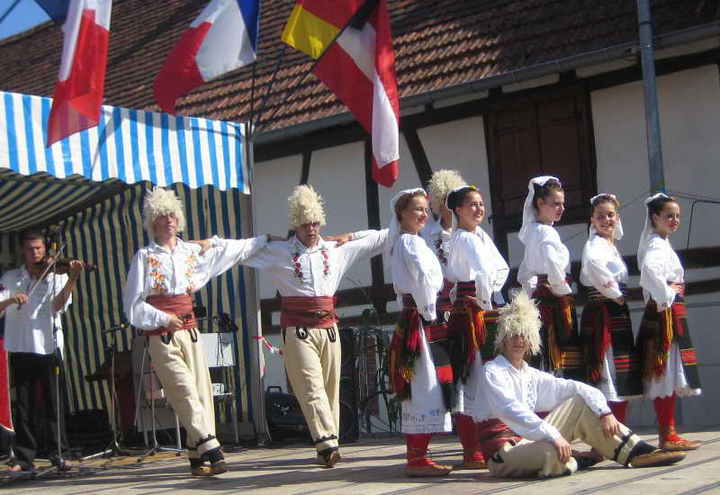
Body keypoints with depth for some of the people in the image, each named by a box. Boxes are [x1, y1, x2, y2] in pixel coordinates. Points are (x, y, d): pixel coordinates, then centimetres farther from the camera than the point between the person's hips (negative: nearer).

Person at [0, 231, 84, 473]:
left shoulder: (56, 276, 5)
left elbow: (58, 306, -11)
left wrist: (71, 280, -25)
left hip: (48, 347, -1)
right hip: (20, 348, 1)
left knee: (54, 403, -2)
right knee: (24, 405, 5)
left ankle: (58, 454, 4)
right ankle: (24, 457, 11)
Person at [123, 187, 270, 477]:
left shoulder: (193, 252, 13)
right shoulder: (145, 257, 1)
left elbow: (237, 249, 22)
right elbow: (133, 303, -1)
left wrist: (267, 239, 25)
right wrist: (163, 319, -13)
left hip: (189, 332, 5)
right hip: (161, 336, -5)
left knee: (202, 391, -2)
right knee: (186, 393, -14)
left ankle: (198, 458, 3)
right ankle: (211, 452, -19)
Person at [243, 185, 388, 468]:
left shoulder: (336, 250, 13)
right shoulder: (278, 252, 5)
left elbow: (376, 240, 21)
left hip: (328, 327, 4)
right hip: (297, 329, -4)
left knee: (330, 388, 4)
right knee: (311, 388, -13)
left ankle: (328, 445, 10)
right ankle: (327, 444, -21)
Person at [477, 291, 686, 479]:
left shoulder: (531, 375, 14)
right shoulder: (493, 372, -8)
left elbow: (577, 387, 9)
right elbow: (512, 410, -24)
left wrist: (604, 411, -8)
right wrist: (553, 435, -33)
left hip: (530, 441, 8)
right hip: (504, 452, -8)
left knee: (580, 402, 4)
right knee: (552, 453, -39)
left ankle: (637, 451, 1)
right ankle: (573, 461, -3)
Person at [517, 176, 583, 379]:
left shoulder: (532, 231, 15)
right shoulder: (547, 232, -14)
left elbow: (524, 273, 23)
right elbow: (553, 266, -31)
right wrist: (563, 290, -17)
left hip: (538, 294, 9)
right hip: (554, 298, -9)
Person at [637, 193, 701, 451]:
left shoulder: (661, 244, 19)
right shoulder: (657, 245, -13)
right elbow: (650, 270, -33)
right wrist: (665, 298, -23)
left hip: (669, 314, 10)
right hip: (666, 312, -10)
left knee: (665, 375, 10)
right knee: (667, 373, -9)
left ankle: (667, 434, 13)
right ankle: (667, 436, -8)